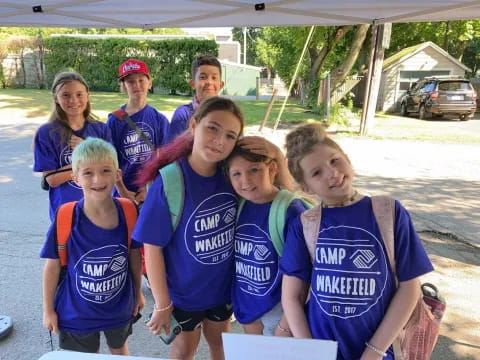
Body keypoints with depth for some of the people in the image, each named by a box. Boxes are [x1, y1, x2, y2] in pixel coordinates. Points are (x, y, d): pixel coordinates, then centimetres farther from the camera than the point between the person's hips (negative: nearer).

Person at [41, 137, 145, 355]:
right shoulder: (66, 219, -23)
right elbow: (53, 265, -10)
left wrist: (138, 292, 7)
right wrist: (48, 309, -3)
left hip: (120, 307, 2)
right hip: (77, 312, -1)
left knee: (119, 349, 28)